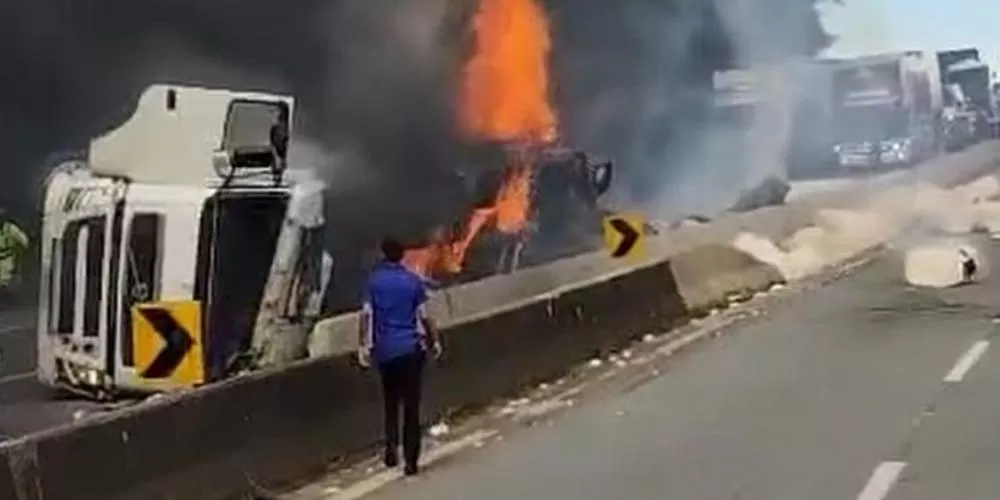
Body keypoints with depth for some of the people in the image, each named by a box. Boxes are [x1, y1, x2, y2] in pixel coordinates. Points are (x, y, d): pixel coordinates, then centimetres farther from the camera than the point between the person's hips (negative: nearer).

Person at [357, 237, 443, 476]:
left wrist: (364, 345, -1)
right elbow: (424, 316, -3)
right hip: (411, 348, -1)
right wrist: (435, 341, 9)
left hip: (385, 349, 1)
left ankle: (391, 447, 12)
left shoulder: (374, 280, -1)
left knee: (390, 400, 20)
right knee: (411, 405, 1)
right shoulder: (413, 281, -3)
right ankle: (410, 460, -1)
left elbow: (366, 314, -6)